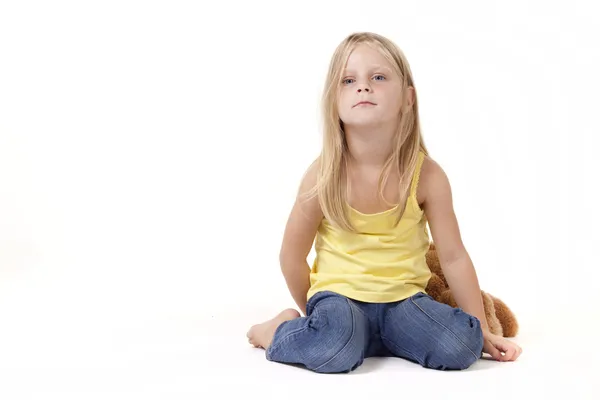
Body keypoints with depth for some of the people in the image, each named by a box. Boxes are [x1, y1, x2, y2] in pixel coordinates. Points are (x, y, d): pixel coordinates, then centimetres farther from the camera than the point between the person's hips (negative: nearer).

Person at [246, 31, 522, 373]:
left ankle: (382, 338, 4)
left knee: (461, 346, -23)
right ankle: (278, 331, -1)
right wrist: (316, 311, 9)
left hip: (402, 298, 3)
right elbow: (293, 255, -1)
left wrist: (482, 331, 2)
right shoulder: (324, 175, -14)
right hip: (340, 295, -2)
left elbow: (454, 257, -2)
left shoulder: (427, 175, -10)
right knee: (334, 348, -35)